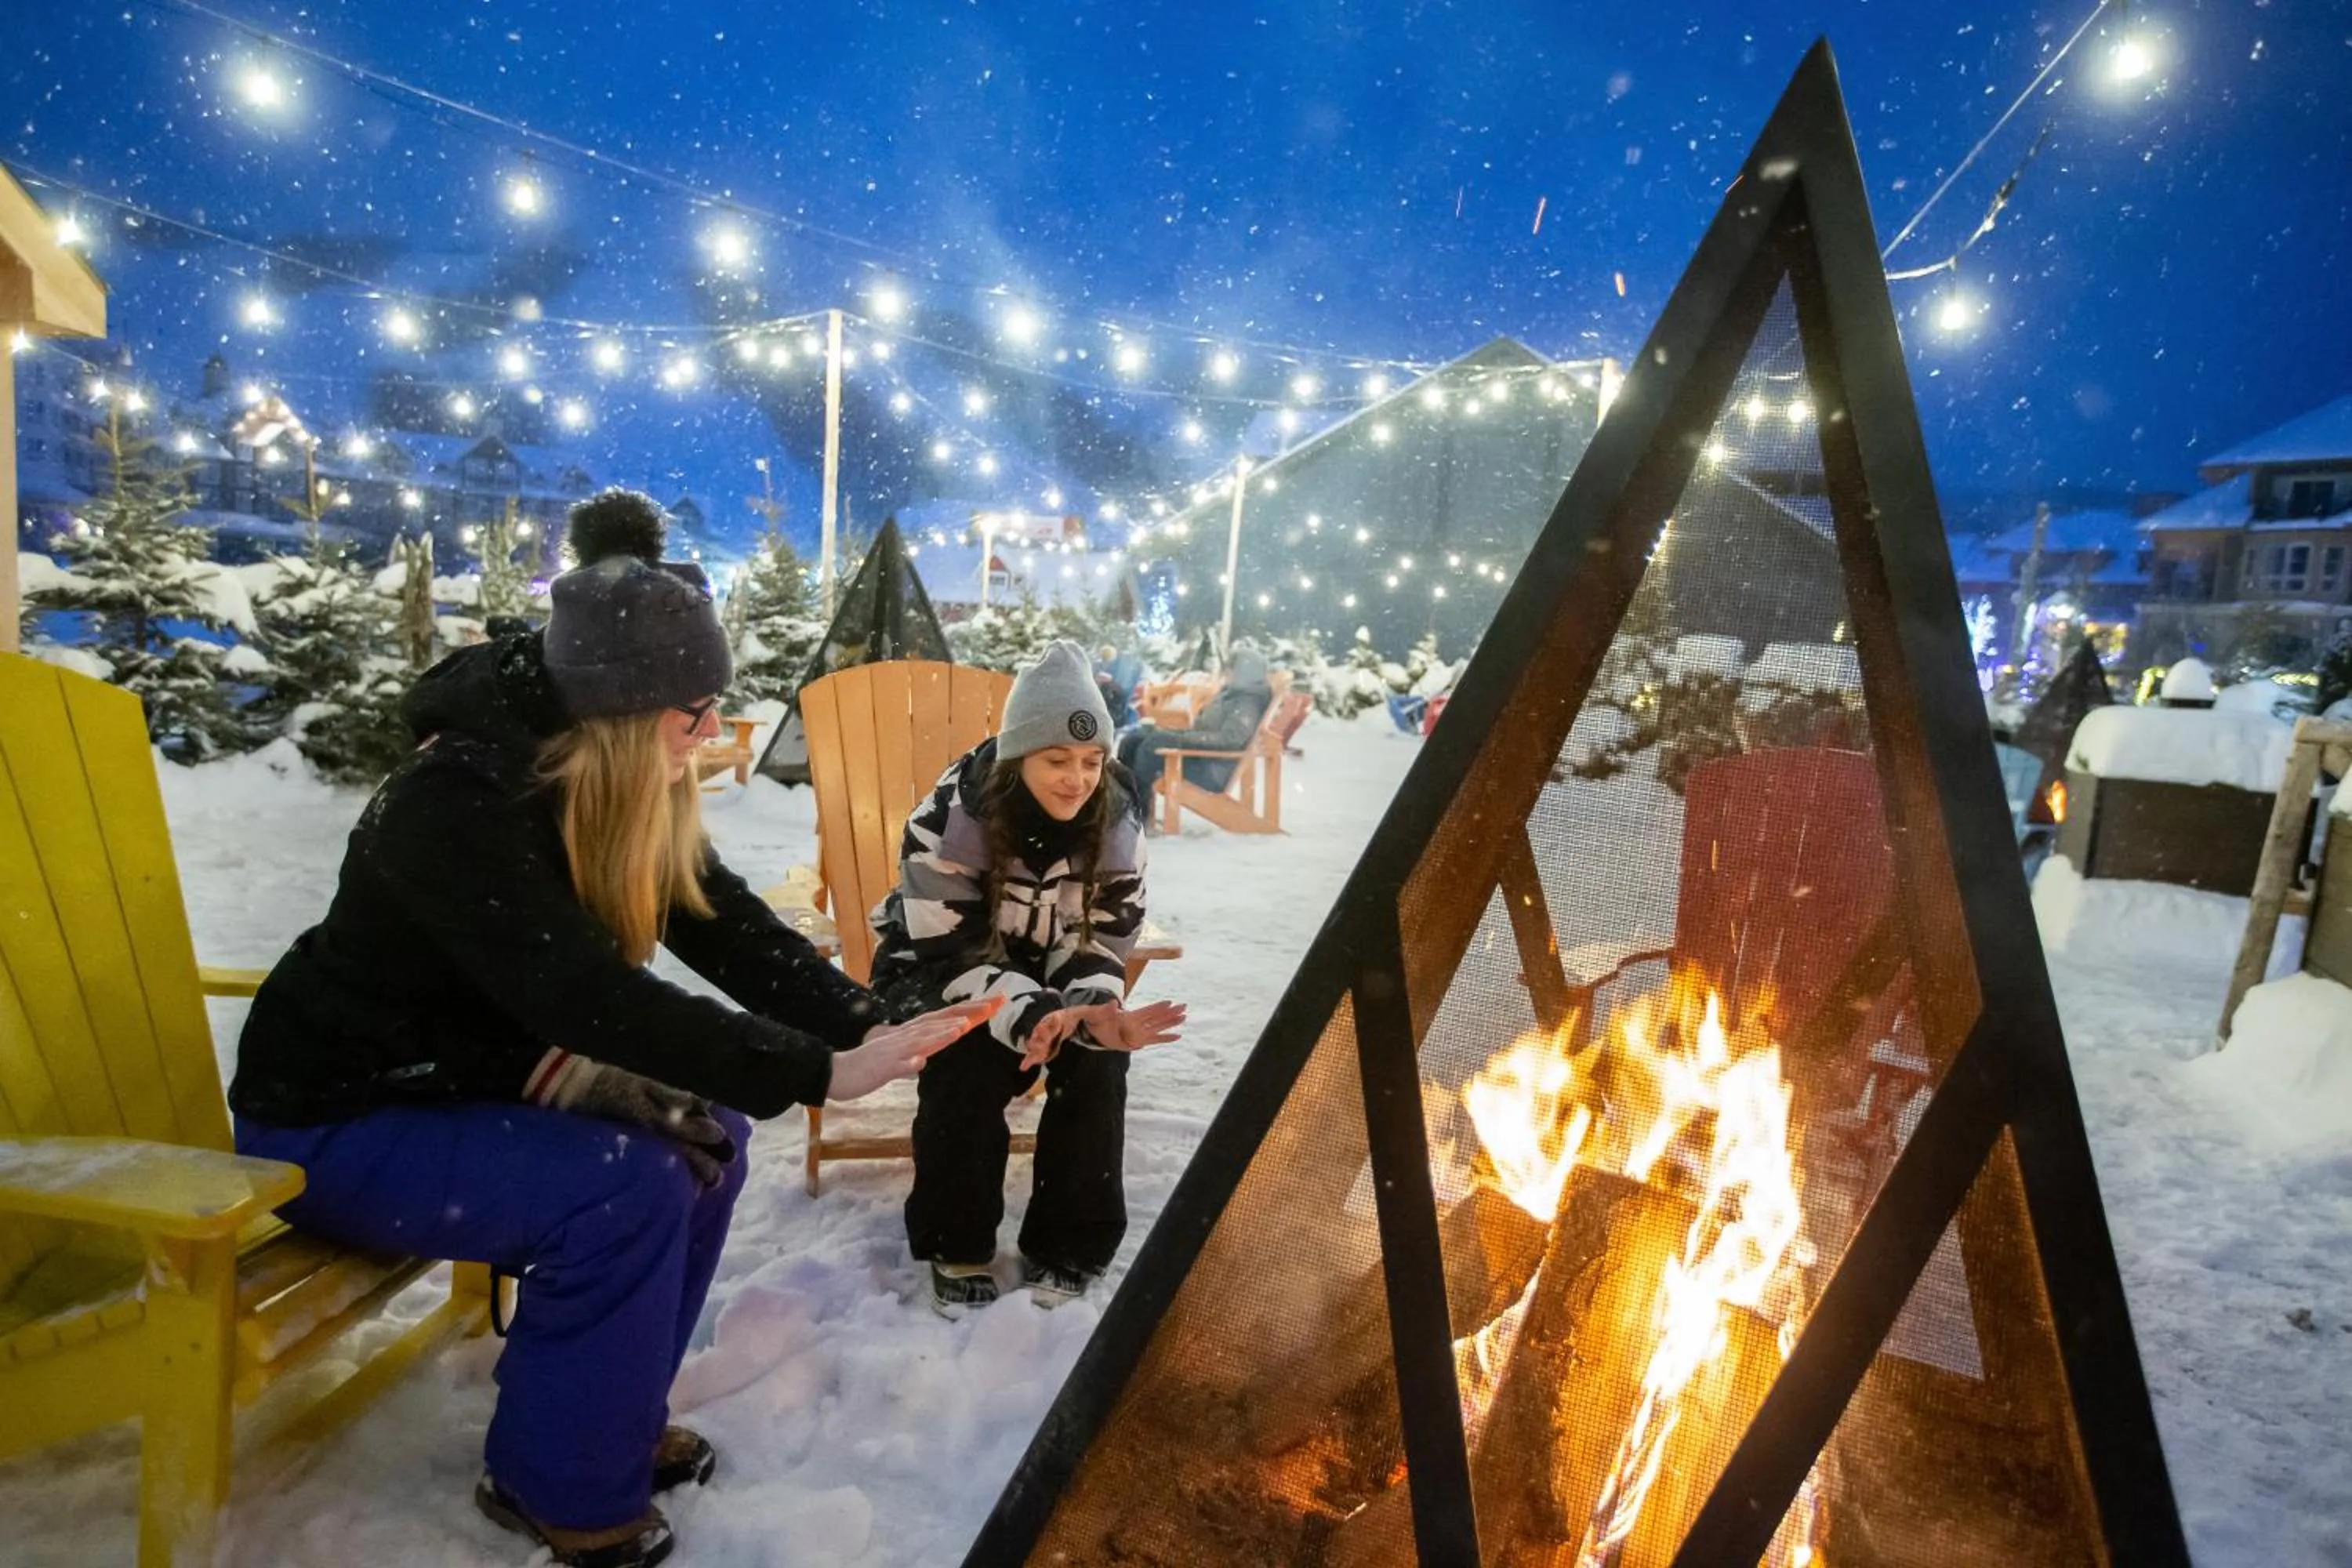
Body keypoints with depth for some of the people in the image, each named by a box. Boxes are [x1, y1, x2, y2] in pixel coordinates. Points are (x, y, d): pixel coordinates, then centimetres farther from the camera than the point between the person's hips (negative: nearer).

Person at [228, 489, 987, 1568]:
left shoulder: (631, 795, -6)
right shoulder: (456, 803, -31)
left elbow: (731, 929, -11)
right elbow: (587, 996, -38)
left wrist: (867, 1028, -26)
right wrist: (818, 1073, -38)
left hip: (476, 1078, 8)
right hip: (336, 1120, -8)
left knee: (709, 1137, -5)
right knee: (625, 1185, -25)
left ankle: (609, 1413, 15)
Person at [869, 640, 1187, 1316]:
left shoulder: (1116, 818, -18)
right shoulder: (951, 815, -29)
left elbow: (1096, 948, -15)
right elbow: (952, 955, -29)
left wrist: (1096, 1013, -38)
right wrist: (1033, 1016, -47)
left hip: (1044, 972, 3)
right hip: (935, 969, -3)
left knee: (1098, 1058, -24)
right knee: (971, 1060, -31)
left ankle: (1069, 1248, -4)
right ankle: (956, 1247, -8)